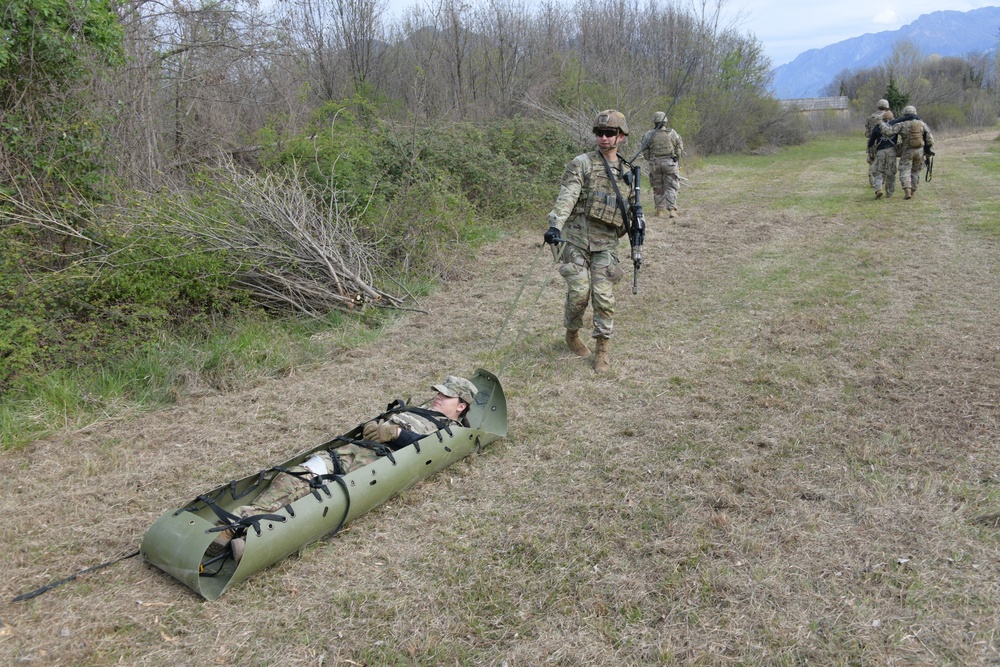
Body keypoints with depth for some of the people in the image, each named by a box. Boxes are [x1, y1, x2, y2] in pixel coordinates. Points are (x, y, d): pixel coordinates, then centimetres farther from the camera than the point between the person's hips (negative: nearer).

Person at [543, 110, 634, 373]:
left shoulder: (627, 171, 13)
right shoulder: (582, 164, -4)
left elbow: (628, 210, 23)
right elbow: (567, 196, -18)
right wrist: (555, 224, -33)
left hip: (606, 244, 3)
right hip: (577, 240, -3)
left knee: (604, 297, -3)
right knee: (579, 292, -5)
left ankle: (602, 349, 9)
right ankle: (572, 334, 23)